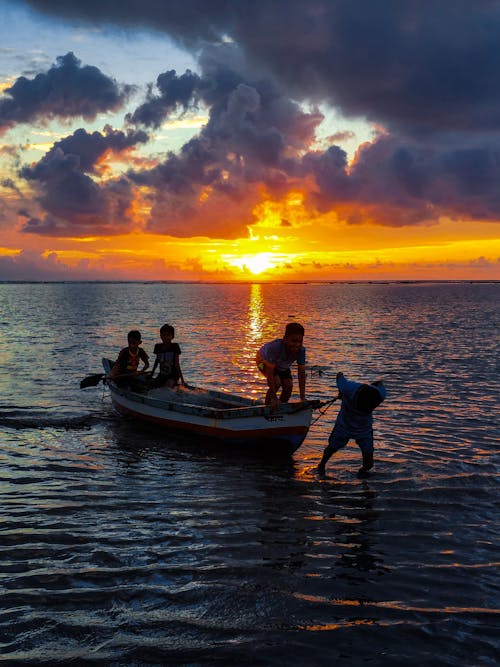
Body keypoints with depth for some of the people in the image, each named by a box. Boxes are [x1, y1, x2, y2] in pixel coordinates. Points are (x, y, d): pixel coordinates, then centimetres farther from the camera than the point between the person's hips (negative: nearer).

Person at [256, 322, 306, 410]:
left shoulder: (301, 350, -29)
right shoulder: (275, 347, -43)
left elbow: (301, 374, -23)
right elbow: (270, 373, -41)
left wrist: (302, 397, -27)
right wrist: (273, 398, -41)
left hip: (282, 365, 5)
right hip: (264, 360, -5)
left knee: (289, 385, -13)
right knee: (276, 382, -26)